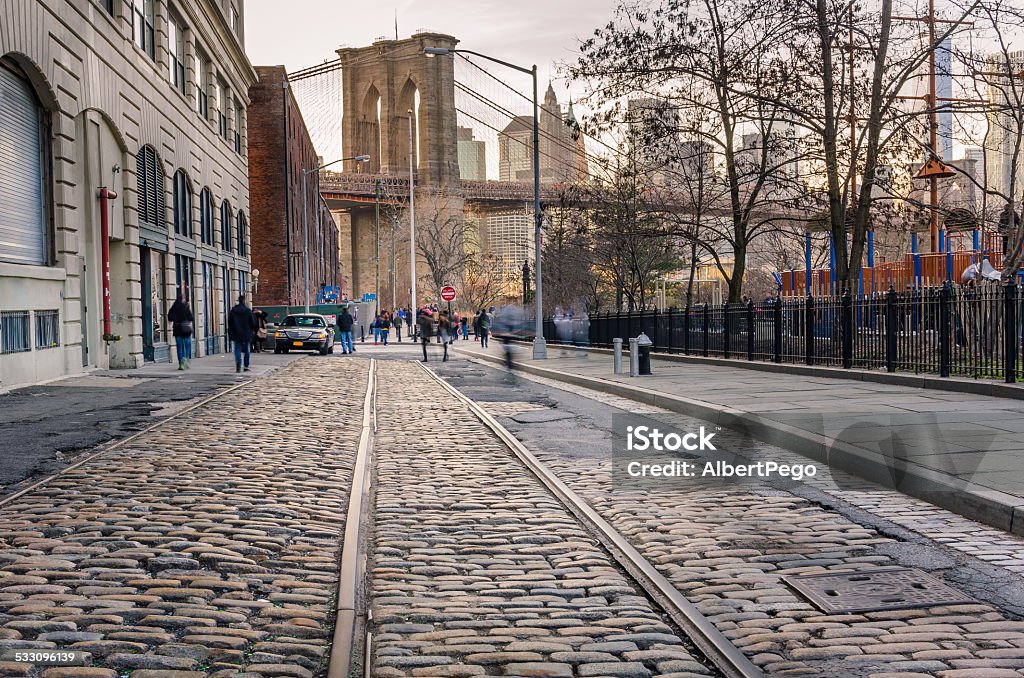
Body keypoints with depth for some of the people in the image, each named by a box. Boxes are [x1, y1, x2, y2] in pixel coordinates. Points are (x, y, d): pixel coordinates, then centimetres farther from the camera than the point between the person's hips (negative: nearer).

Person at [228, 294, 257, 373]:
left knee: (237, 349, 0)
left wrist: (231, 332, 13)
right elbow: (252, 322, -3)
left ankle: (238, 363, -22)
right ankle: (246, 366, 12)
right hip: (246, 334, -1)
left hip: (236, 333, 1)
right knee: (246, 350, 9)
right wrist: (253, 330, 13)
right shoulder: (248, 310, -7)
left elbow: (229, 322, 5)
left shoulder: (233, 310, 1)